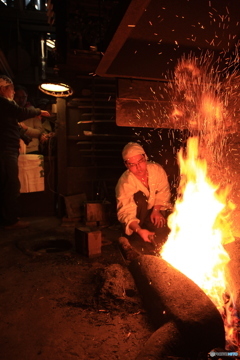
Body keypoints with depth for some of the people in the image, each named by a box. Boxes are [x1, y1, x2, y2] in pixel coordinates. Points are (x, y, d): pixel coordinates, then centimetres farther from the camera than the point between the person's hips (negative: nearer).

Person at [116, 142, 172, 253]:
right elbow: (125, 213, -34)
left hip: (154, 211, 2)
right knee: (140, 196, -32)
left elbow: (163, 192, -5)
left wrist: (156, 210, -20)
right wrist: (139, 231, -50)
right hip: (137, 215, -2)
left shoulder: (156, 169, -18)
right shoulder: (124, 183, -28)